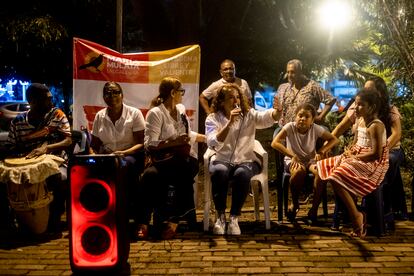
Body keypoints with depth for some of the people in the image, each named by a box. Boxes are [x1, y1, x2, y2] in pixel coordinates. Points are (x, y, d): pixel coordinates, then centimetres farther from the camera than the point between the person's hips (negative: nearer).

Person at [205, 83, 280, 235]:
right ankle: (220, 217, -20)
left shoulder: (249, 115, 6)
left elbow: (267, 117, -14)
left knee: (242, 173, -35)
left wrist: (278, 110, -37)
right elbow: (213, 144, -15)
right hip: (222, 160, 0)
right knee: (219, 171, -35)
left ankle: (234, 218, -23)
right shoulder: (212, 118, 2)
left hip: (246, 160, 1)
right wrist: (230, 122, -24)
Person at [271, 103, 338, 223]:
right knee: (299, 171, -37)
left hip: (310, 160, 2)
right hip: (293, 160, -2)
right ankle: (294, 204, -11)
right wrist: (293, 156, -29)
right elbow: (275, 143, -24)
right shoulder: (290, 127, -14)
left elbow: (334, 139, 1)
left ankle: (314, 208, -16)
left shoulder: (315, 129, -8)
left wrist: (321, 151, -14)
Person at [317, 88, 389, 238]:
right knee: (325, 167, 3)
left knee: (337, 177, -26)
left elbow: (375, 153, -23)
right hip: (356, 158, 10)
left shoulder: (376, 126, -18)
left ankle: (356, 215, -14)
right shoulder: (360, 120, 10)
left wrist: (354, 157, -15)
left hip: (372, 163, -10)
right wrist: (349, 152, -1)